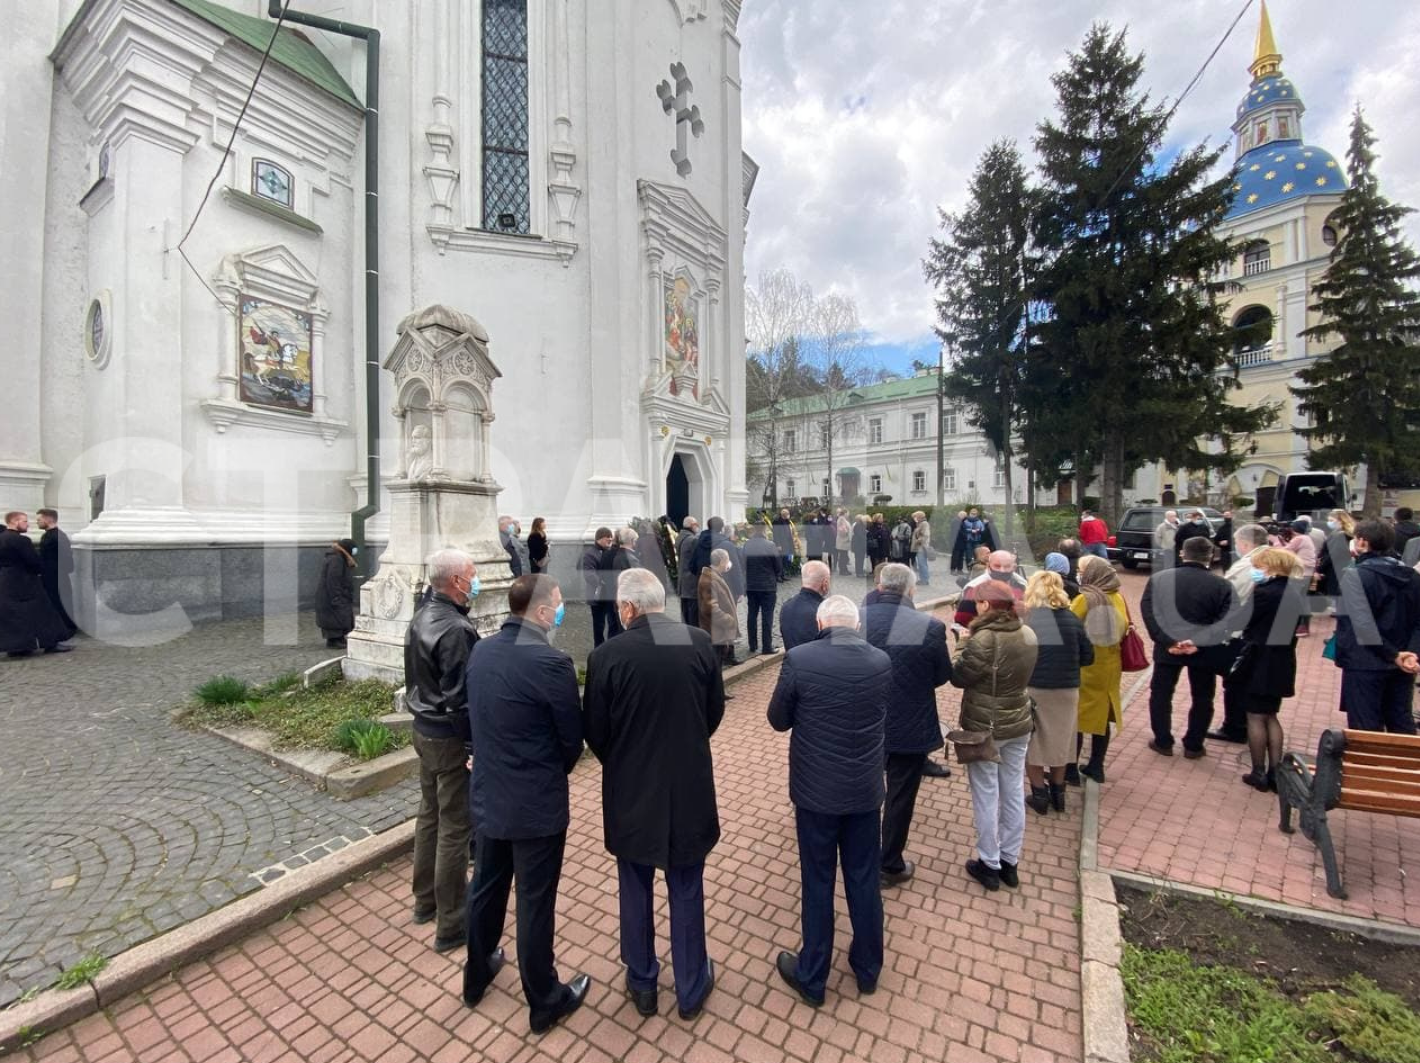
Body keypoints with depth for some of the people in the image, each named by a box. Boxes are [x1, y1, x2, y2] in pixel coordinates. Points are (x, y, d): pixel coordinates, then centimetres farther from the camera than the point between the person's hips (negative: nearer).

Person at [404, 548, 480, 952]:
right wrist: (475, 748, -17)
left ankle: (425, 900, 40)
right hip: (450, 738, -9)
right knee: (455, 829, 5)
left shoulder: (421, 618, 3)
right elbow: (460, 698, -25)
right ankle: (451, 925, 19)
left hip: (423, 730, 9)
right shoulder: (456, 630, -25)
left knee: (429, 815, 22)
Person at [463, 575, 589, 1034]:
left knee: (485, 887, 25)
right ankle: (544, 1002, 33)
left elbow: (481, 718, 8)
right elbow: (572, 736, -14)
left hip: (488, 794, 7)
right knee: (535, 902, 12)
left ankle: (476, 976, 48)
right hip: (537, 803, -6)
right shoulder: (550, 661, -26)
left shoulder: (480, 651, -4)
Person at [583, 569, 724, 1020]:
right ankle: (692, 988, 38)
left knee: (635, 892, 22)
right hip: (690, 788, 2)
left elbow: (594, 731, -8)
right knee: (687, 892, 20)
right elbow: (715, 711, 0)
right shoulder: (700, 642, -12)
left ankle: (642, 984, 41)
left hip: (630, 791, -1)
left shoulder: (607, 655, -19)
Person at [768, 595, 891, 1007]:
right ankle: (868, 969, 42)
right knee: (865, 881, 21)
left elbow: (778, 720, -7)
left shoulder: (799, 659, -20)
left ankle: (811, 978, 33)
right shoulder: (882, 662, -8)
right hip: (866, 791, 3)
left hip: (816, 792, -3)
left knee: (817, 885, 14)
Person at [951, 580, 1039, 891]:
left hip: (984, 726, -6)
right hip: (1018, 723, 7)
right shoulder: (1028, 635, -2)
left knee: (986, 797, 8)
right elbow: (1026, 676, 12)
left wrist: (963, 647, -1)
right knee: (1014, 793, 17)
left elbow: (959, 677, -14)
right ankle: (1010, 862, 31)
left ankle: (990, 865, 22)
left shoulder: (983, 639, -24)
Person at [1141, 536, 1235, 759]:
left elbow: (1149, 613, -10)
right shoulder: (1222, 585, -7)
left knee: (1161, 694, 15)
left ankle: (1163, 742, 23)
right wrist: (1198, 642, -17)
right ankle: (1193, 746, 26)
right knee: (1202, 698, 17)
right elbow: (1225, 622, -13)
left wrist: (1168, 641, -12)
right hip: (1205, 651, 0)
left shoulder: (1158, 578, -4)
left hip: (1167, 648, 0)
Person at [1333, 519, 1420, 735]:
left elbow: (1363, 625, -22)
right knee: (1402, 726, 18)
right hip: (1401, 666, 7)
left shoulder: (1355, 575, -15)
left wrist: (1393, 655, -13)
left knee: (1366, 731, 2)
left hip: (1365, 664, -7)